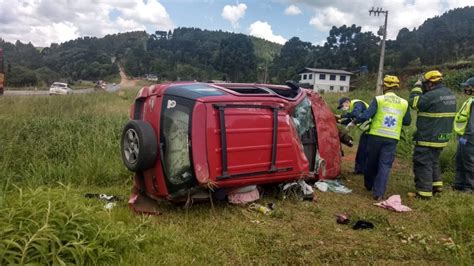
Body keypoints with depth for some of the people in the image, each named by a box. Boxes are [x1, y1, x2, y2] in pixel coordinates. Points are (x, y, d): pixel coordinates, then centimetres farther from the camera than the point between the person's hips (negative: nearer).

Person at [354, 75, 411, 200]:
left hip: (376, 136, -1)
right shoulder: (404, 103, 5)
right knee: (385, 165, 2)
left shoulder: (378, 99, -5)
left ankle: (369, 185, 34)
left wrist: (354, 122, 3)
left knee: (371, 162, 16)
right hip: (392, 139, 1)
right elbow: (407, 122, 13)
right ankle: (379, 193, -4)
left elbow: (366, 115, -11)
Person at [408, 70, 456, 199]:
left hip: (428, 138, -9)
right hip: (442, 137, 9)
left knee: (423, 163, -1)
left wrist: (417, 87, -2)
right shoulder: (450, 94, 9)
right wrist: (423, 90, 10)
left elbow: (414, 102, -12)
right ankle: (436, 184, 31)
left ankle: (424, 192, 3)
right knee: (434, 161, 24)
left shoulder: (432, 95, -21)